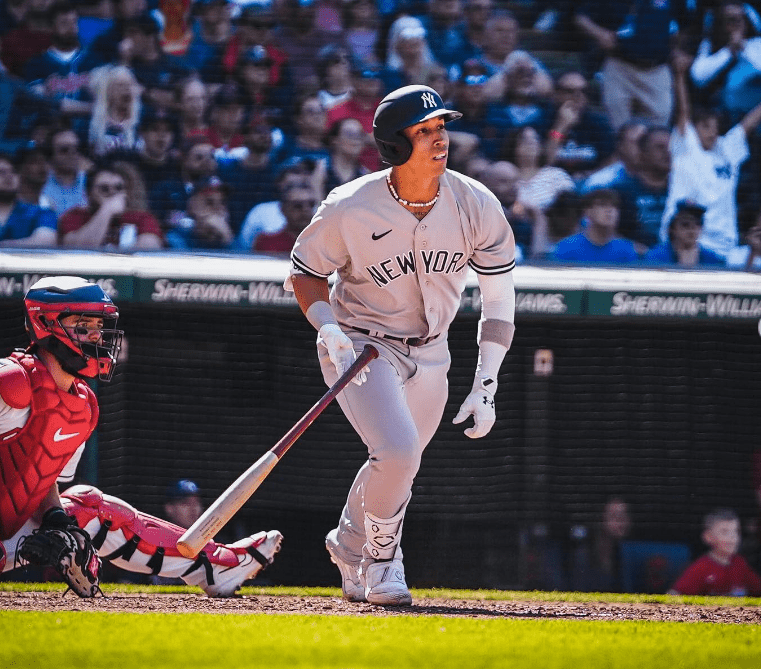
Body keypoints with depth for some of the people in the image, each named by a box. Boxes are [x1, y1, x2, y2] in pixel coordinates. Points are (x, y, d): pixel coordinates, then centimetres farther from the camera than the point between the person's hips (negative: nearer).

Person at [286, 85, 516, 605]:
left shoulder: (476, 206, -13)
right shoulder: (350, 210, -21)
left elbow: (499, 298, -3)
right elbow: (305, 273, -4)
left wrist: (486, 386, -7)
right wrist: (332, 334, -22)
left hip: (429, 355, 4)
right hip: (361, 347, -4)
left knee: (396, 466, 12)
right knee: (397, 449, -25)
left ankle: (350, 549, 42)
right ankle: (381, 558, 0)